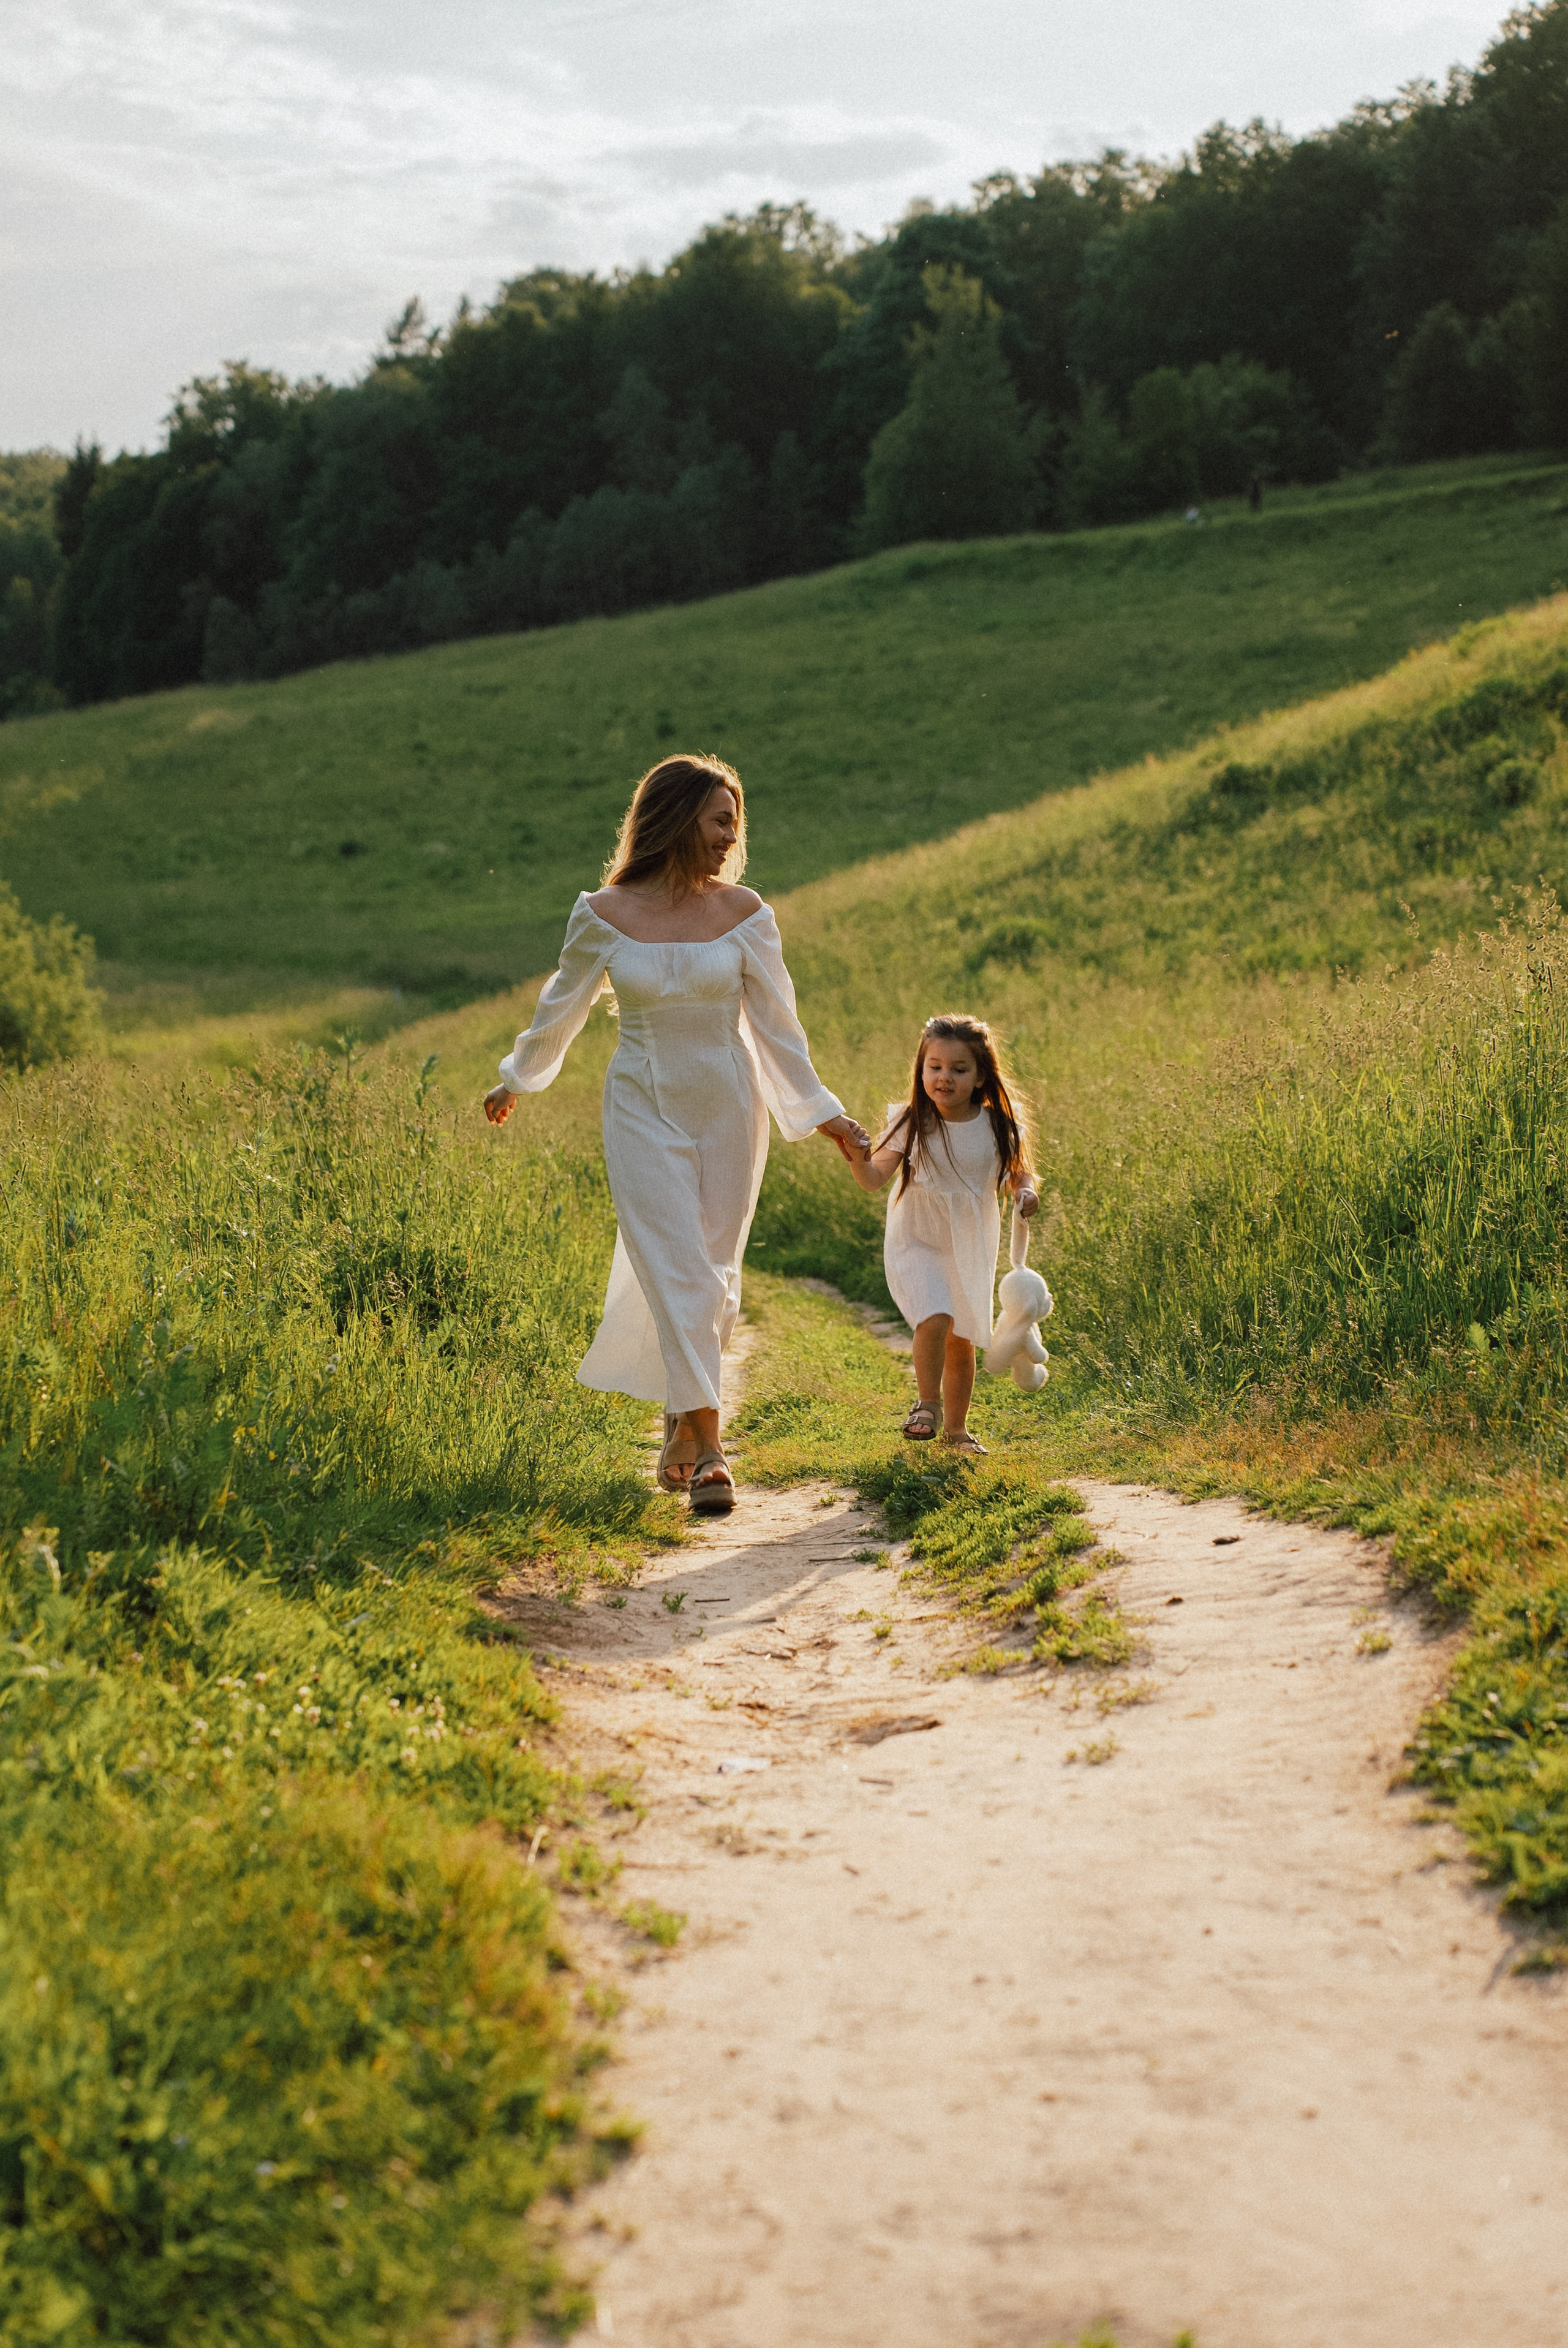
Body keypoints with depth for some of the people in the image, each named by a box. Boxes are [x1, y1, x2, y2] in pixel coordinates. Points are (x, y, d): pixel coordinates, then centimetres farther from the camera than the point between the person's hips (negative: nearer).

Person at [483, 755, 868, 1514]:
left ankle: (681, 1416, 30)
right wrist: (515, 1081, 20)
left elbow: (776, 1022, 3)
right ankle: (707, 1449, -9)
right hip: (644, 1113, -2)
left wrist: (820, 1111, 2)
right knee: (674, 1274, -10)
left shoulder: (744, 914, -3)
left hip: (728, 1110, 2)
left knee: (713, 1279, 8)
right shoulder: (604, 915, -7)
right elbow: (560, 1009, 9)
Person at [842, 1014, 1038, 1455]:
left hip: (971, 1248, 2)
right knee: (934, 1319, -24)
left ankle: (956, 1426, 32)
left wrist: (1026, 1192, -19)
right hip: (916, 1243, -2)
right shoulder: (910, 1124, -15)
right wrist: (856, 1157, -44)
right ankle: (928, 1403, 0)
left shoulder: (997, 1128, -10)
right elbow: (874, 1179, -22)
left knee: (961, 1341, 11)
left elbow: (1018, 1173, 4)